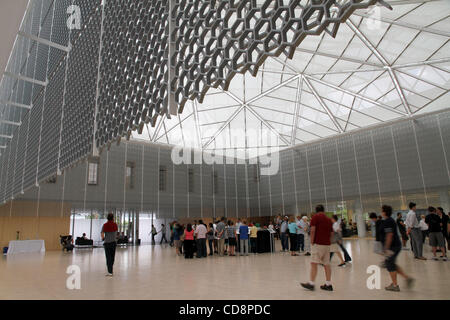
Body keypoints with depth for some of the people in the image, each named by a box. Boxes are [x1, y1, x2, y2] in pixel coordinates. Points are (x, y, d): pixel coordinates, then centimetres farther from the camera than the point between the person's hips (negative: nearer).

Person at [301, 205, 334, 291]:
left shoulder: (315, 217, -5)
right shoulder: (328, 219, 14)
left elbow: (313, 230, -14)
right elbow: (331, 233, 14)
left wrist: (312, 242, -7)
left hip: (318, 243, -7)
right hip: (327, 244, 7)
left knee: (314, 263, -5)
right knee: (326, 264, 10)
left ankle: (311, 283, -4)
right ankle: (328, 284, 12)